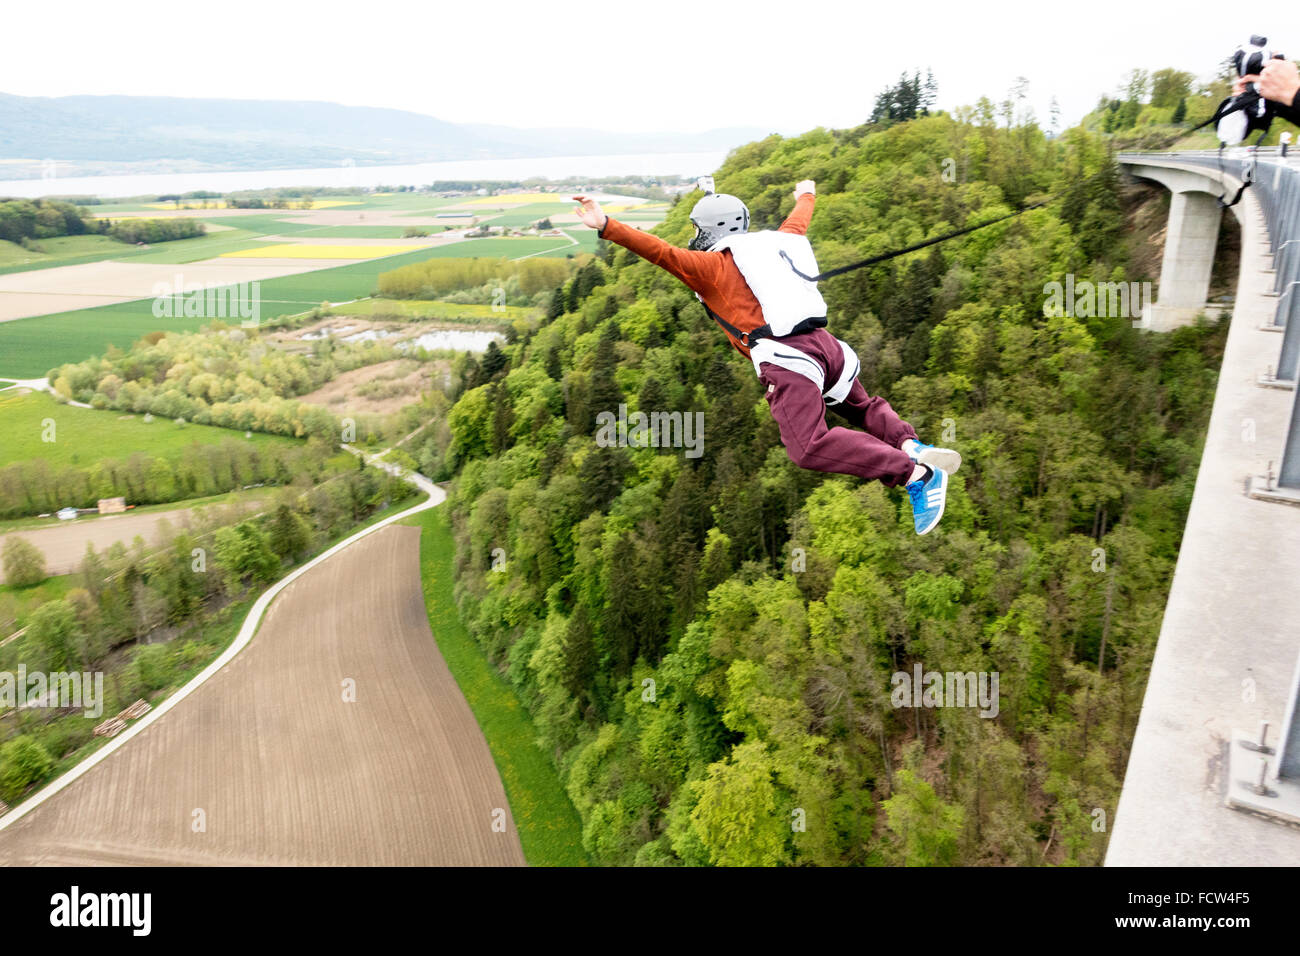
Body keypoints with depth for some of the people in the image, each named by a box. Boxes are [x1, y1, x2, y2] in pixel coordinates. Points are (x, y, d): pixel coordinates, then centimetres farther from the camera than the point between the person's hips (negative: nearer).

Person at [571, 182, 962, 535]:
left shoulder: (713, 265, 5)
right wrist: (806, 195, 67)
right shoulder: (776, 243, 25)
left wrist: (606, 226, -11)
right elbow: (798, 223, 46)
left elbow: (663, 253, -7)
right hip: (825, 345, 8)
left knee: (809, 448, -19)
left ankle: (916, 474, -28)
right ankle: (910, 444, 6)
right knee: (863, 408, 31)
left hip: (787, 359, -8)